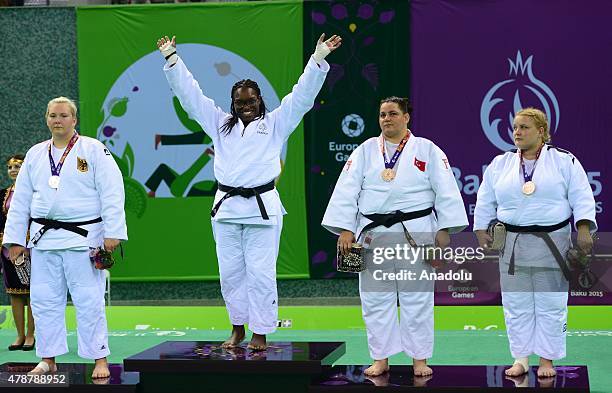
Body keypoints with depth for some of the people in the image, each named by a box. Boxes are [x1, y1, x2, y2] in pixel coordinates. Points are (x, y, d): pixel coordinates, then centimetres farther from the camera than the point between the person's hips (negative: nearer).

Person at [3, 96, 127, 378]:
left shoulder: (93, 150, -2)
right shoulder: (35, 155, 12)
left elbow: (111, 194, -7)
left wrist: (113, 233, -14)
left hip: (82, 237, -5)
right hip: (43, 238, 5)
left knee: (89, 300, -3)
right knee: (44, 299, 7)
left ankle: (100, 359, 5)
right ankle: (48, 359, 17)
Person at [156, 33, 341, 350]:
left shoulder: (275, 123, 8)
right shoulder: (220, 124, 15)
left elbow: (303, 95, 2)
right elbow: (190, 94, 15)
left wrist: (318, 59, -6)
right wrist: (171, 59, 11)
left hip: (262, 207, -3)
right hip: (227, 206, 3)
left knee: (260, 272, -4)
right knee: (230, 272, 6)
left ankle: (261, 333, 5)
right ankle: (237, 328, 20)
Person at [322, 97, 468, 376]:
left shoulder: (427, 150, 3)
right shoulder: (365, 151, 7)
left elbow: (445, 192, 0)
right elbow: (347, 191, 2)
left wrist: (444, 230, -6)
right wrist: (345, 229, -7)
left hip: (415, 234, -2)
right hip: (373, 235, 2)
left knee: (417, 298, 2)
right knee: (375, 298, 4)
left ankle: (419, 359, 13)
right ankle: (381, 359, 15)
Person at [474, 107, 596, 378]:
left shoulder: (564, 161, -2)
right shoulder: (500, 164, 8)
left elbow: (581, 197, -5)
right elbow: (485, 201, 14)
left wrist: (584, 230, -14)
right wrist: (480, 230, 9)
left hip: (551, 244, -3)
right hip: (512, 244, 3)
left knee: (550, 305, 2)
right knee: (516, 305, 5)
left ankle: (547, 360, 13)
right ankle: (521, 360, 15)